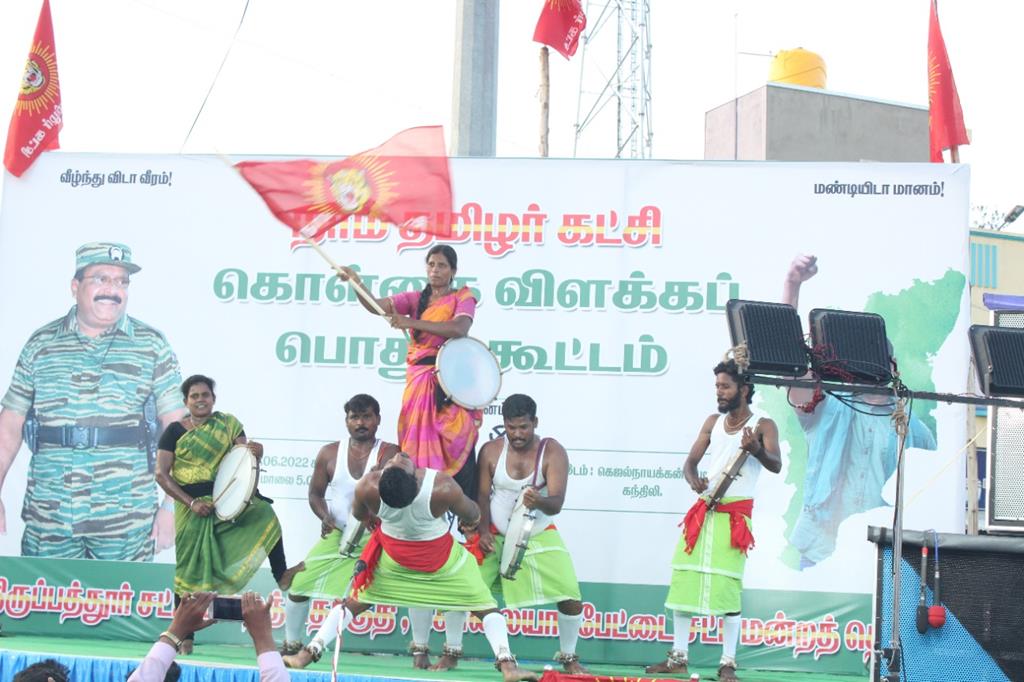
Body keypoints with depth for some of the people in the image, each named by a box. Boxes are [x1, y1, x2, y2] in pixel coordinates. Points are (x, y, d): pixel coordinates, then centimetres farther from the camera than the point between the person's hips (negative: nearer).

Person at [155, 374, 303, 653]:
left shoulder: (227, 424, 5)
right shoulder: (175, 431, -1)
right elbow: (161, 474, -6)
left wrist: (255, 452, -29)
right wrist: (191, 502, -15)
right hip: (192, 505, -1)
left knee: (265, 514, -27)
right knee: (190, 570, 2)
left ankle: (281, 575, -28)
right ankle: (184, 636, 12)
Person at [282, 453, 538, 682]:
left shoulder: (368, 488, -28)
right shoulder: (443, 487, -34)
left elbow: (358, 515, -3)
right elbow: (471, 515, -13)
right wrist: (471, 520, 12)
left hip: (392, 558, 2)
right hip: (442, 560, -2)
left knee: (353, 602, 19)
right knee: (486, 607, 6)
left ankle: (308, 654, 16)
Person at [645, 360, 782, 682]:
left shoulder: (763, 425, -4)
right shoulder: (713, 422, 12)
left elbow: (776, 465, -18)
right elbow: (690, 462, 11)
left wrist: (756, 450, -40)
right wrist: (694, 481, -12)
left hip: (735, 514, -5)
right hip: (703, 509, 6)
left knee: (728, 586, -10)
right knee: (682, 579, 3)